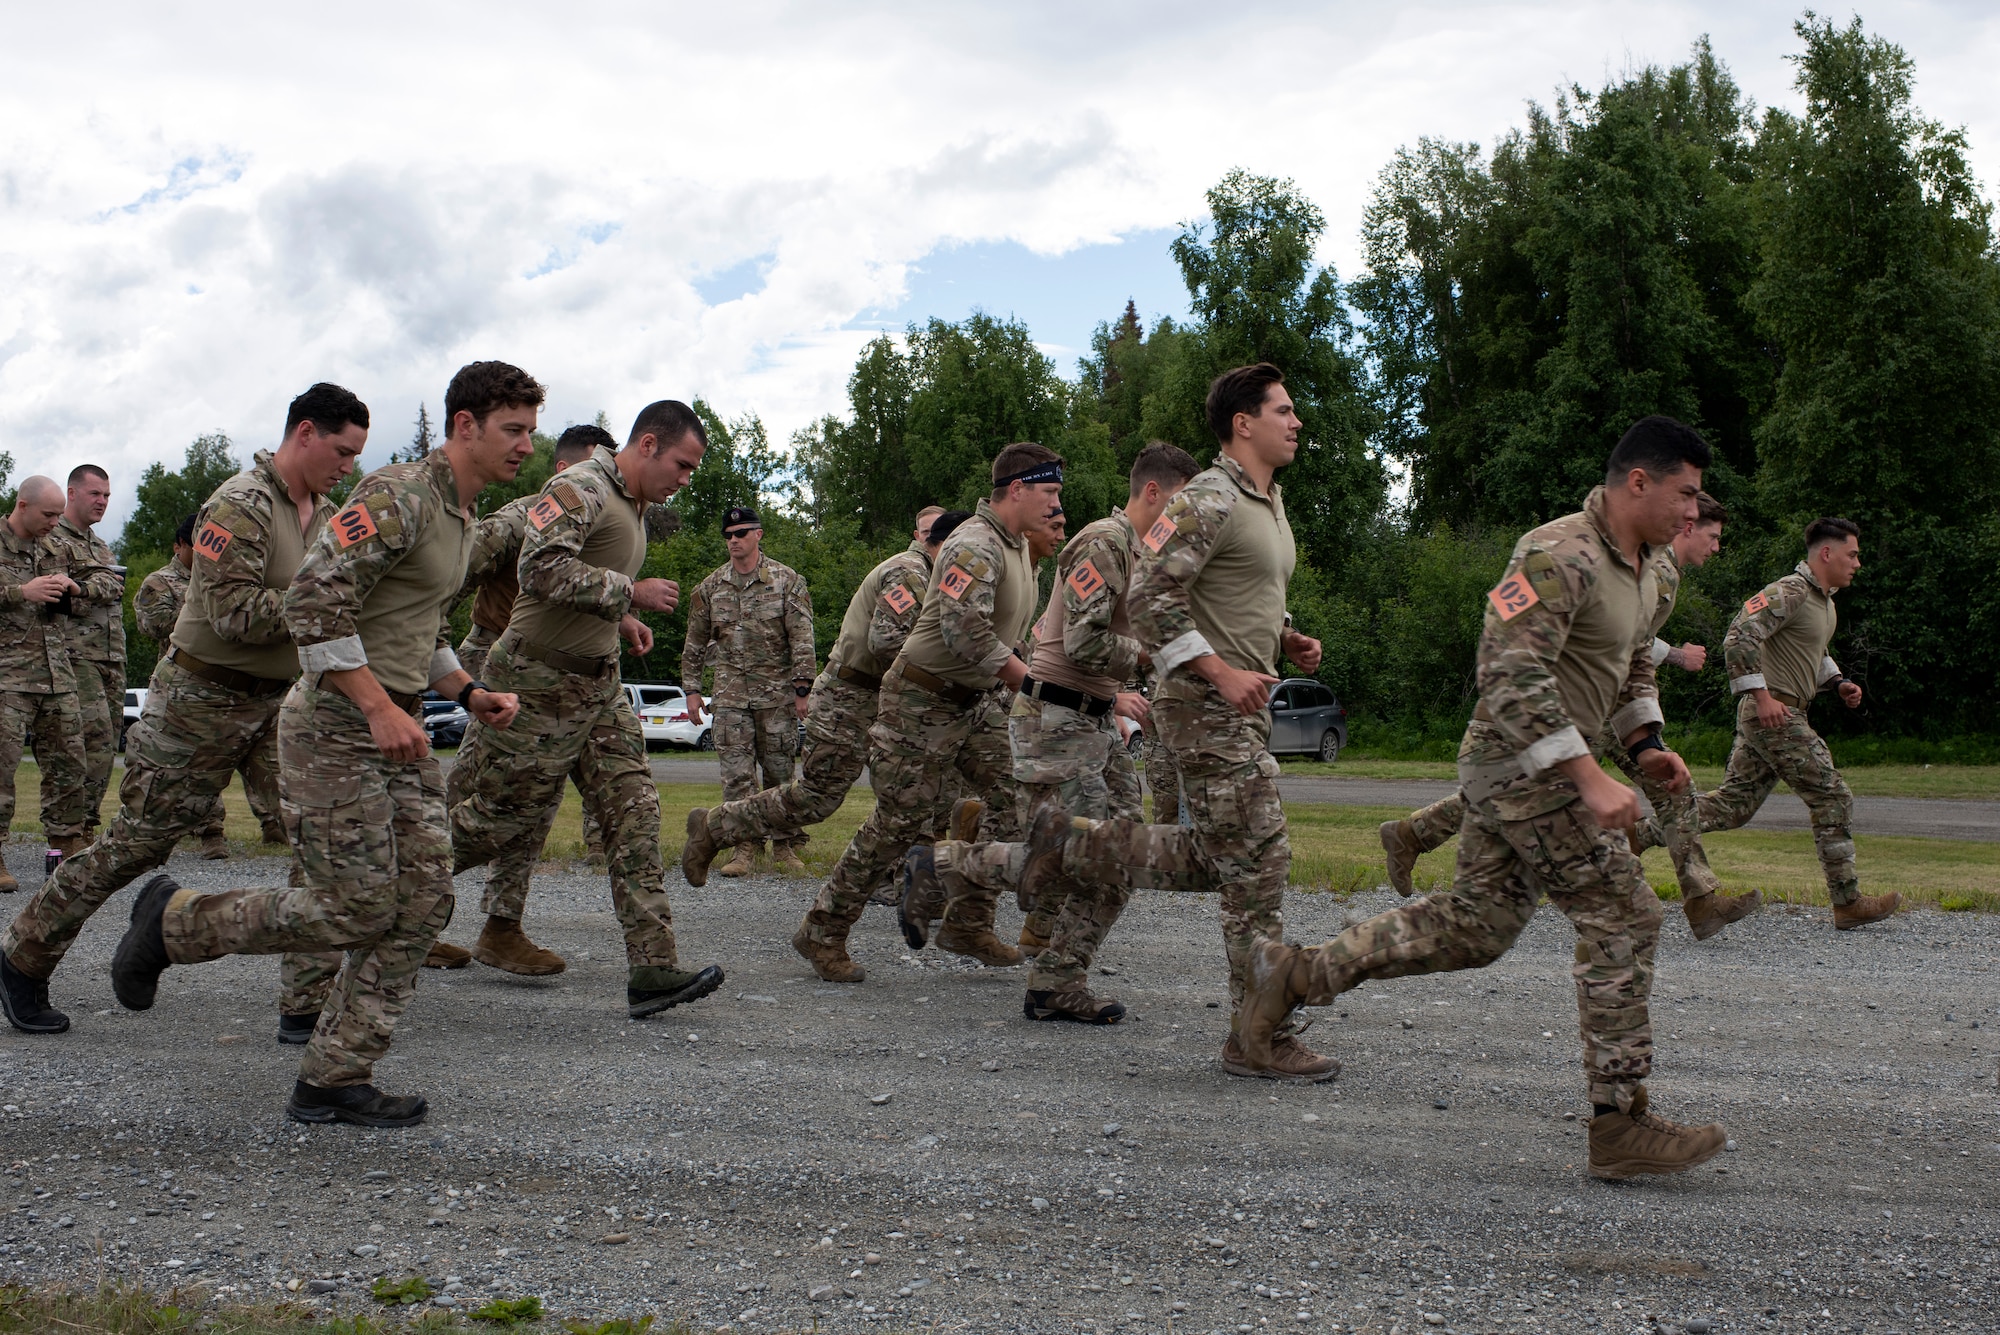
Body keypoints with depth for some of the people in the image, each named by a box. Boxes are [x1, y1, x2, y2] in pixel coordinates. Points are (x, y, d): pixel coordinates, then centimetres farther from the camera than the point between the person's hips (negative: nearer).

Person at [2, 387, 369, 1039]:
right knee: (138, 840, 3)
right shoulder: (240, 506, -18)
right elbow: (235, 613, -26)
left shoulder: (327, 515, 9)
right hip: (202, 697, -7)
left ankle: (307, 1006, -1)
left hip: (280, 701, 7)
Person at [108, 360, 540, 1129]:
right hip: (336, 727, -9)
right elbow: (312, 601, -24)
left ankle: (334, 1080, 9)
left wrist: (469, 693, 11)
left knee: (422, 905, 2)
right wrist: (379, 708, -24)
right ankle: (174, 922, 15)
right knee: (354, 910, -6)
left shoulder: (461, 518, 16)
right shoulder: (397, 497, -15)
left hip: (396, 728, 9)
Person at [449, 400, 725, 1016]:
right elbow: (541, 568, -30)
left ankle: (652, 966, -4)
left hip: (598, 684, 9)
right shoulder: (580, 490, -16)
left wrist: (619, 622, 10)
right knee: (498, 817, 1)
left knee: (634, 813, -1)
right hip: (538, 682, -9)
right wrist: (630, 593, -24)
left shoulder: (631, 505, 15)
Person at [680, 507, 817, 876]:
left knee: (779, 770, 3)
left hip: (777, 693, -2)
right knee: (736, 773, -4)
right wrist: (692, 689, 11)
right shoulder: (710, 588, 9)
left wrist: (802, 688, -8)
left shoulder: (786, 581, 1)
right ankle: (745, 848, 1)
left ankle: (786, 846, 14)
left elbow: (802, 638, -2)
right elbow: (695, 642, 15)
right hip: (730, 693, 2)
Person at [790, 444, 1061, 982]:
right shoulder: (974, 546, -21)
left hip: (972, 700, 9)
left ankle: (966, 923, 11)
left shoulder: (1018, 546, 12)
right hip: (922, 700, -9)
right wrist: (1032, 681, -27)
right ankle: (822, 933, 9)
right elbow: (966, 632, -33)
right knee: (901, 821, -6)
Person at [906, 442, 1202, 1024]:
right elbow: (1084, 644, -23)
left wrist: (1113, 693, 13)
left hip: (1095, 721, 10)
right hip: (1056, 719, -10)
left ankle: (1057, 986, 7)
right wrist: (1152, 655, -12)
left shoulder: (1140, 553, 17)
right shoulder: (1104, 541, -15)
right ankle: (936, 865, 9)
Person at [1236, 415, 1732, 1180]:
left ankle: (1296, 975, 19)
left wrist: (1646, 745, 10)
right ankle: (1618, 1123, 0)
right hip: (1525, 765, -10)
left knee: (1474, 923, 14)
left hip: (1507, 771, 10)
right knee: (1622, 921, -7)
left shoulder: (1642, 571, 14)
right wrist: (1589, 778, -29)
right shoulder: (1560, 556, -19)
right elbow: (1513, 673, -27)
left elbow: (1634, 668, 28)